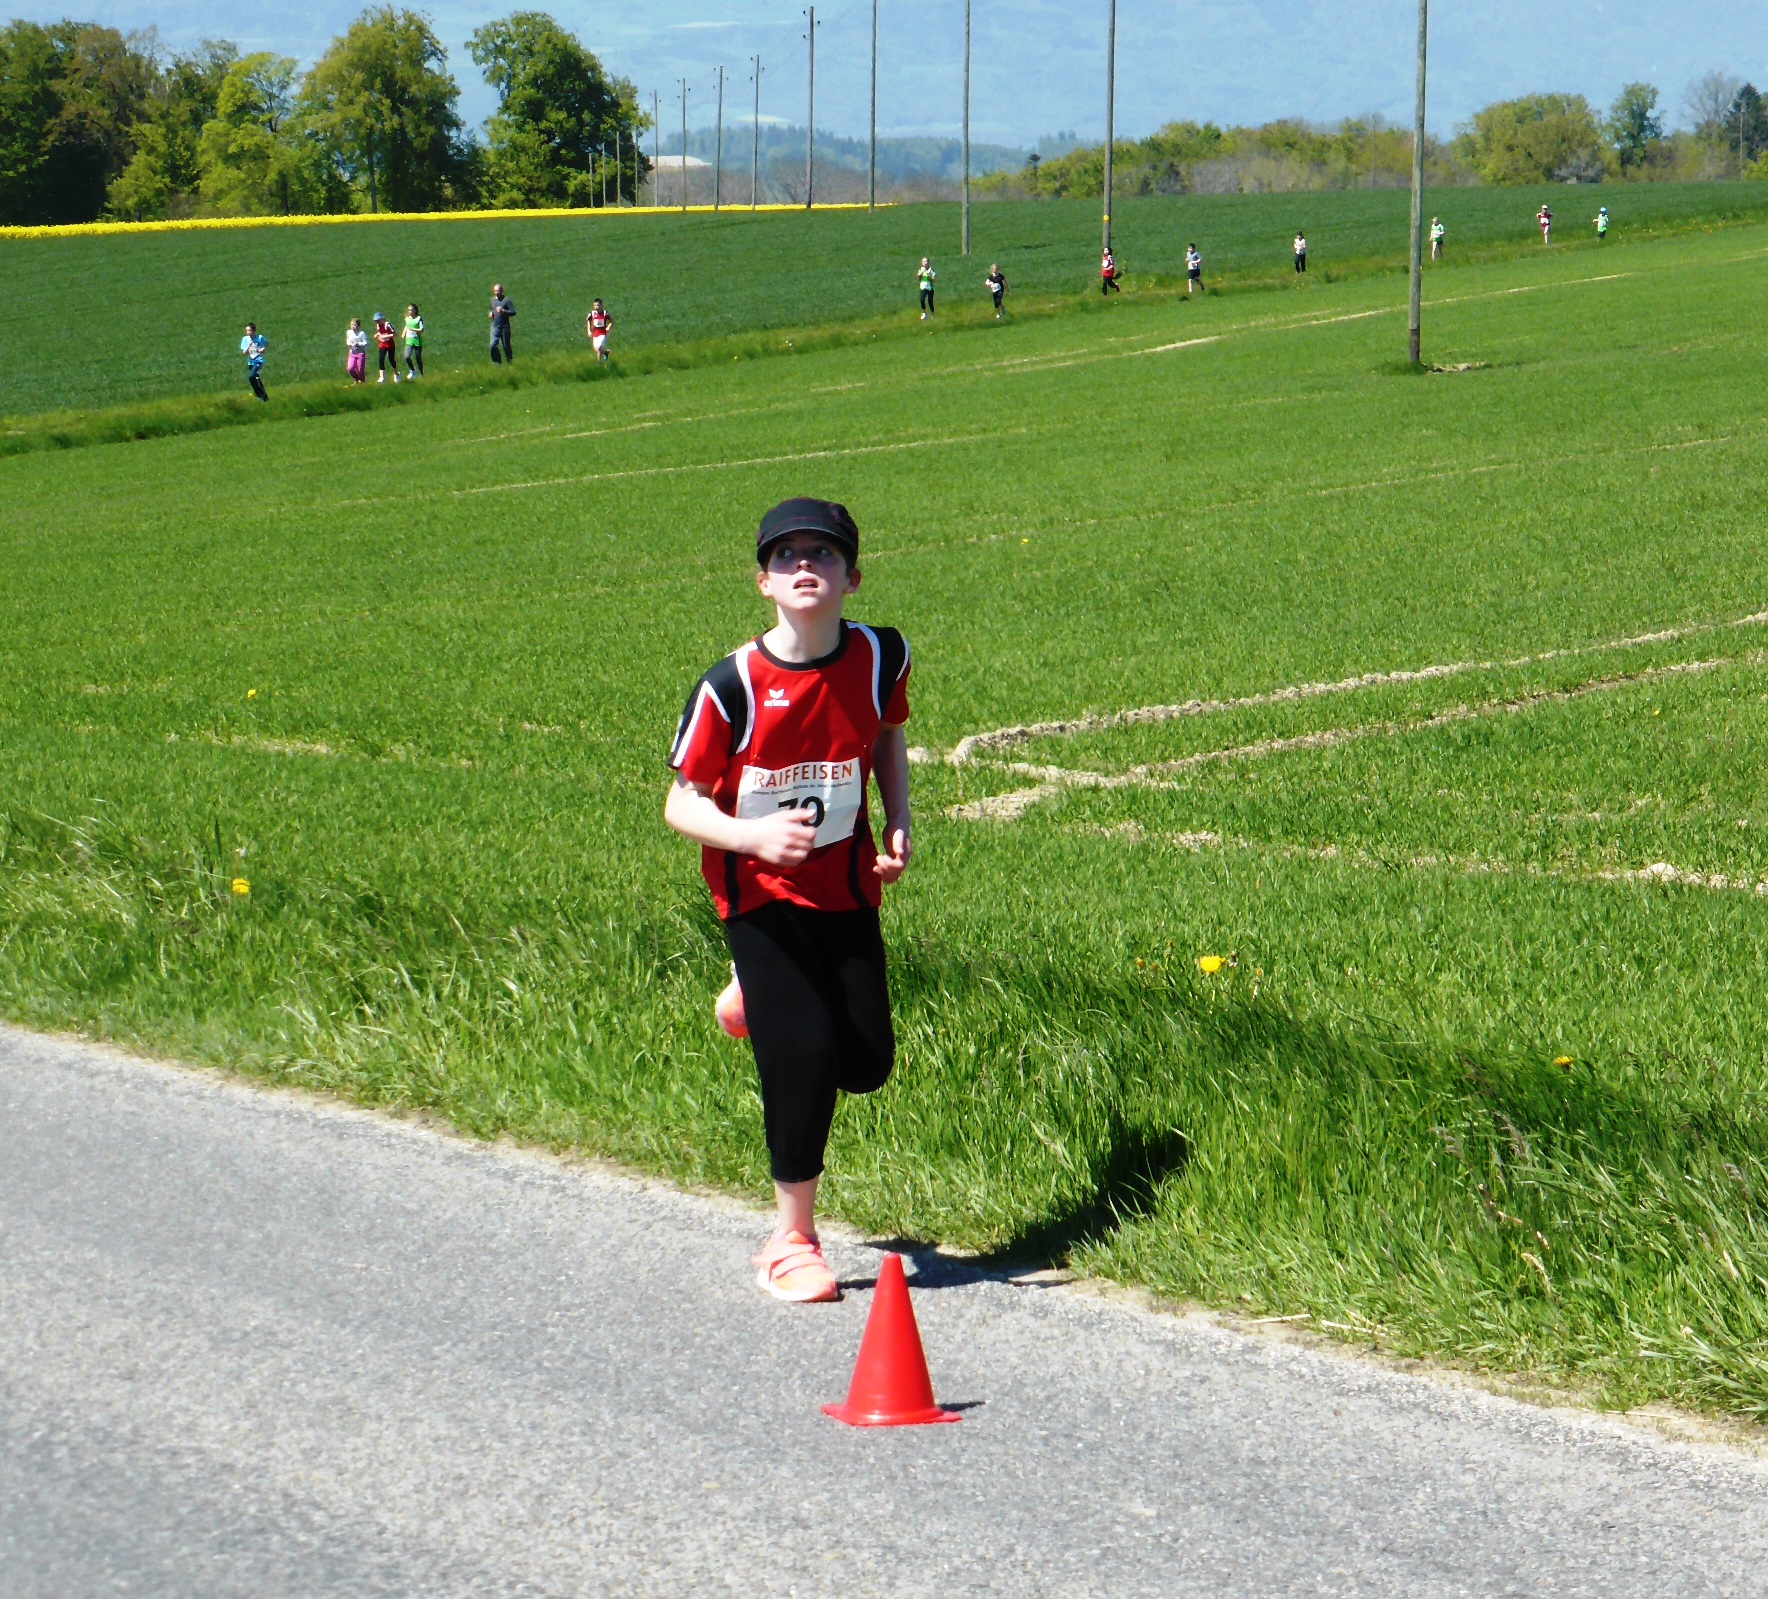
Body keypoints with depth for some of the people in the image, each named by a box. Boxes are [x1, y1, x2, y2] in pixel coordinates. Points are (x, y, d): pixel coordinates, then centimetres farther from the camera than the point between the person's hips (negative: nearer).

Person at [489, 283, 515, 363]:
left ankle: (509, 361, 23)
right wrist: (490, 313, 4)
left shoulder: (506, 300, -7)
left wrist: (503, 311, -24)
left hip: (504, 326, -4)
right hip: (495, 326, 4)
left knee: (506, 345, 5)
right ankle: (497, 362, 5)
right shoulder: (492, 300, 10)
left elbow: (513, 312, -11)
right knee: (493, 345, -8)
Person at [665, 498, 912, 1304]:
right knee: (804, 1056, -11)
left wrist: (898, 824, 3)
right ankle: (793, 1239, 5)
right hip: (763, 895, -4)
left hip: (846, 886, 4)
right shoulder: (731, 686, -17)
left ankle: (766, 998, 35)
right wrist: (751, 834, -29)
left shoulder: (880, 658, -5)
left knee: (867, 1062, 2)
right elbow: (681, 803, -11)